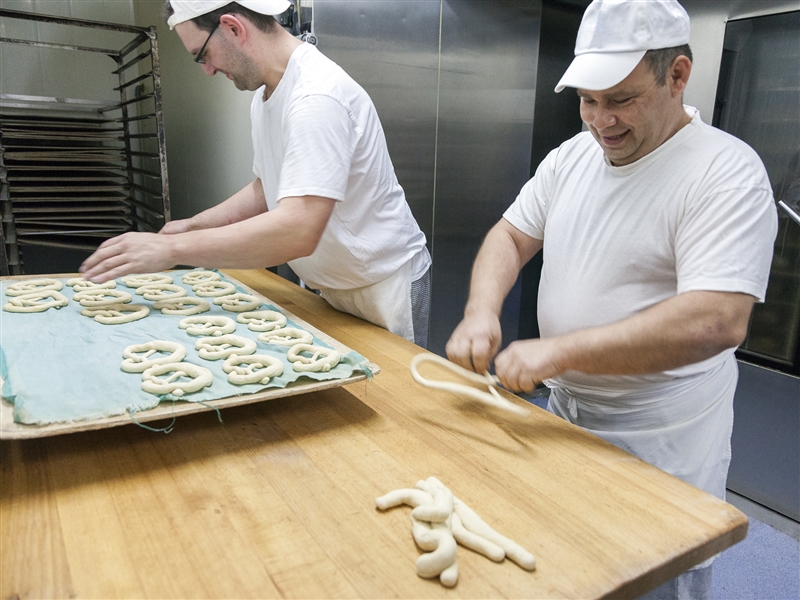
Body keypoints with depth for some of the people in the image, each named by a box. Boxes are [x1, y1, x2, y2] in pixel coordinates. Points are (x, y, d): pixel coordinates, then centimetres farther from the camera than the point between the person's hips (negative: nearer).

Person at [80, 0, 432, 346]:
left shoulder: (317, 96, -26)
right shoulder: (265, 96, 6)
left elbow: (297, 232, -35)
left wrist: (171, 249, -29)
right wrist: (193, 225, 6)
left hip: (383, 286, -8)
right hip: (333, 286, 8)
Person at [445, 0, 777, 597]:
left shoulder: (726, 171, -18)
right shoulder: (572, 156, 3)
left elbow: (719, 321, -29)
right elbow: (511, 235, 4)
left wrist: (557, 350, -33)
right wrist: (482, 311, -16)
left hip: (658, 442, -6)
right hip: (564, 413, 6)